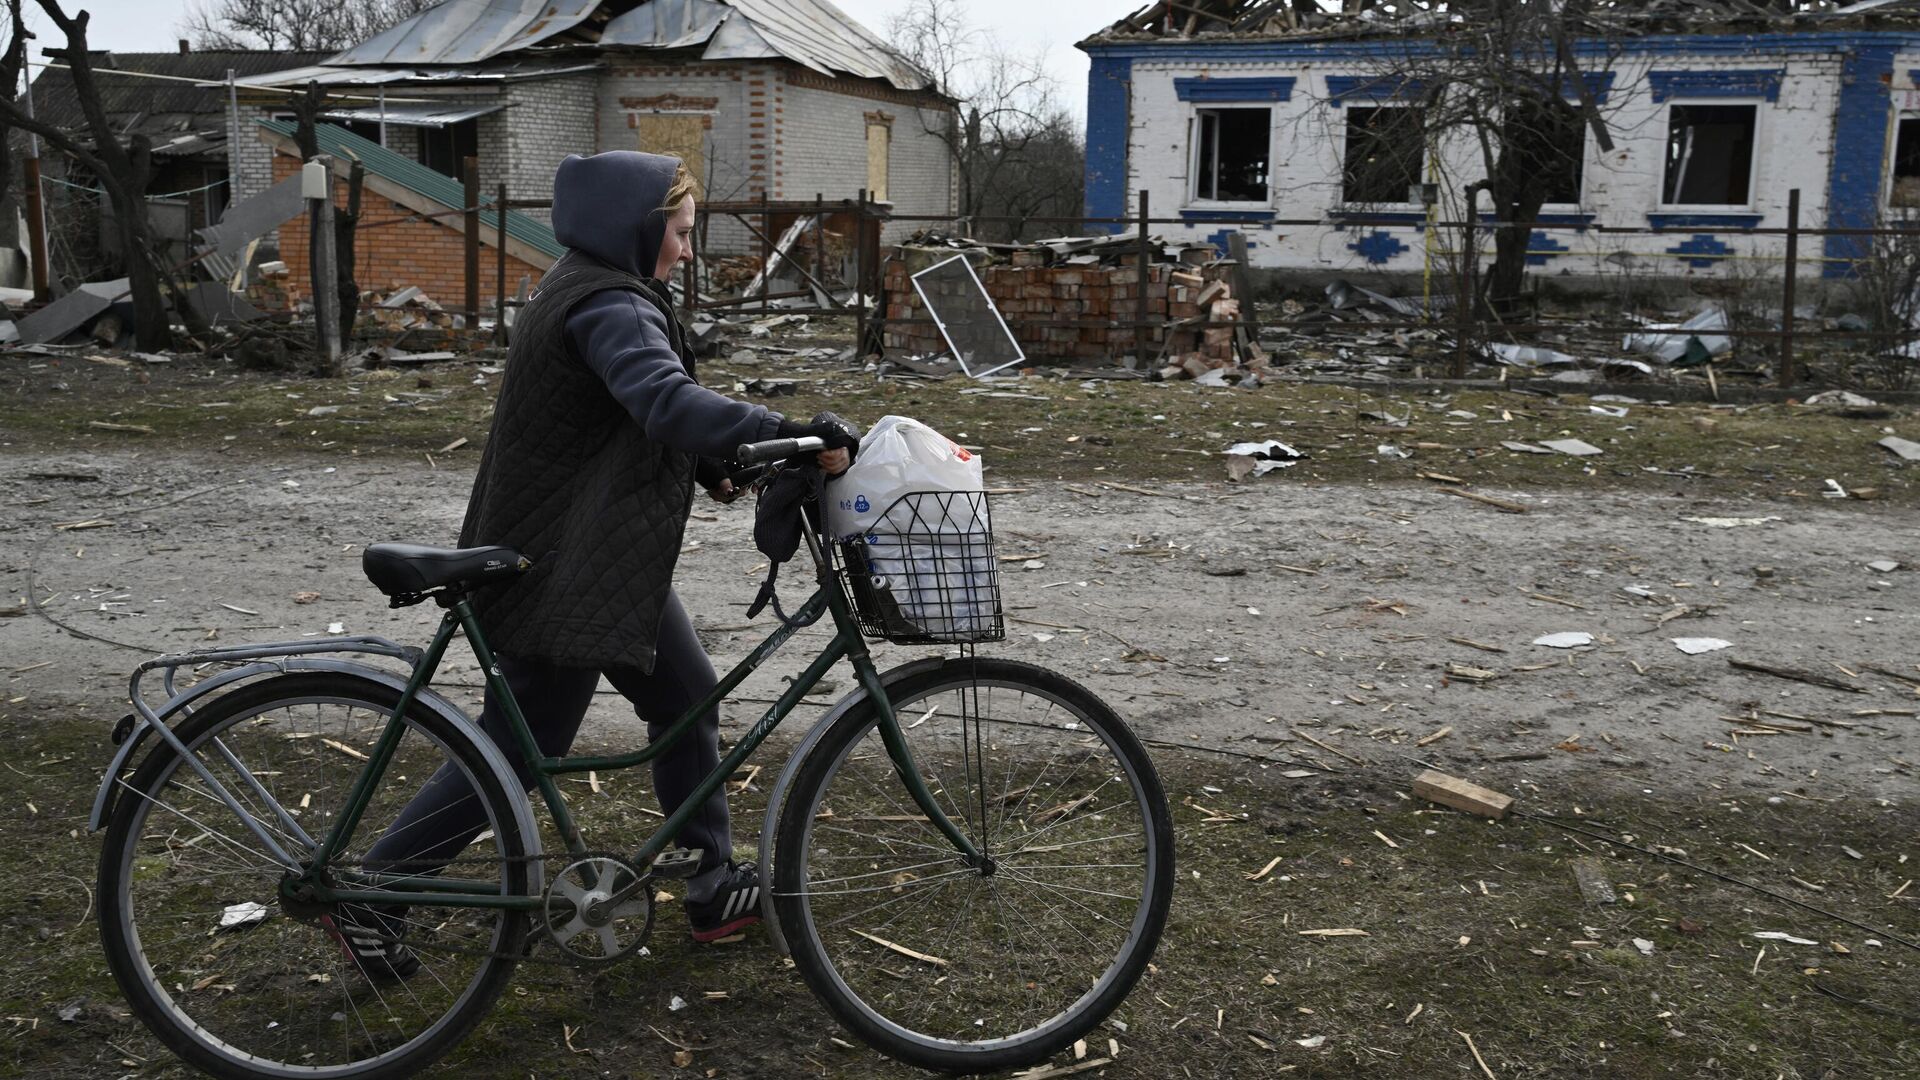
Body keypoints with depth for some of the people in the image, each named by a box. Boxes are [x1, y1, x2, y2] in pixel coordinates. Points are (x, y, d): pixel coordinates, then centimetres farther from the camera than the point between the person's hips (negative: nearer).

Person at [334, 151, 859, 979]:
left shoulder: (590, 291, 12)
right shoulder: (609, 307, -21)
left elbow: (644, 412, 19)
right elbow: (668, 402, -40)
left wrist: (716, 464, 6)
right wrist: (792, 434, -49)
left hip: (609, 557, 11)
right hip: (566, 571, -11)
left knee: (687, 700, 14)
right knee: (518, 750, 2)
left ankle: (716, 884, 25)